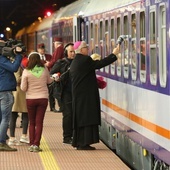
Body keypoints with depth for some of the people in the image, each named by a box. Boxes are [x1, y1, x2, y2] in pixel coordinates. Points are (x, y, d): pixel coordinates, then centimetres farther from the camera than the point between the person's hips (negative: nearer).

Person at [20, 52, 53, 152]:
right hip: (43, 98, 1)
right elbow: (49, 81, 13)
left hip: (30, 99, -1)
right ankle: (36, 144, -4)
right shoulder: (44, 70, -4)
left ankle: (31, 144, 7)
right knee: (39, 122, 3)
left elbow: (23, 88, -6)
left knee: (32, 123, 12)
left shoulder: (26, 71, -10)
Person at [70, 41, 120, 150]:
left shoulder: (74, 63, 15)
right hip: (87, 95, -9)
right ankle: (84, 143, -9)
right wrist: (114, 55, -10)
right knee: (87, 117, -7)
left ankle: (79, 142, 15)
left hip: (78, 95, 9)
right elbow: (100, 64, -17)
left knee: (80, 118, 12)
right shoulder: (85, 60, -13)